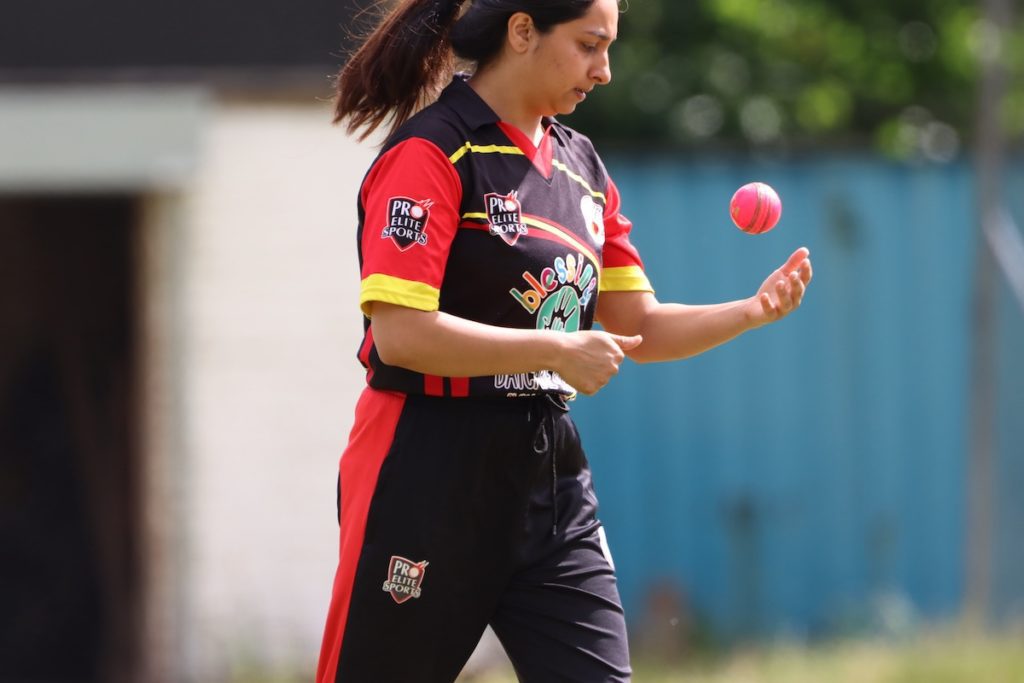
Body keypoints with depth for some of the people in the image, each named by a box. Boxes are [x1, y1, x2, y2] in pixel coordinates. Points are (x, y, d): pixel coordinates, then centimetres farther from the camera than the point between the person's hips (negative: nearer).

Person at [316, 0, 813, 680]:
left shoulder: (581, 166, 13)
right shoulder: (429, 153, -11)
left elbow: (638, 326, 17)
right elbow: (401, 331, -20)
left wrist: (752, 312, 0)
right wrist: (558, 351, -19)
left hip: (550, 472, 7)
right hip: (432, 472, -7)